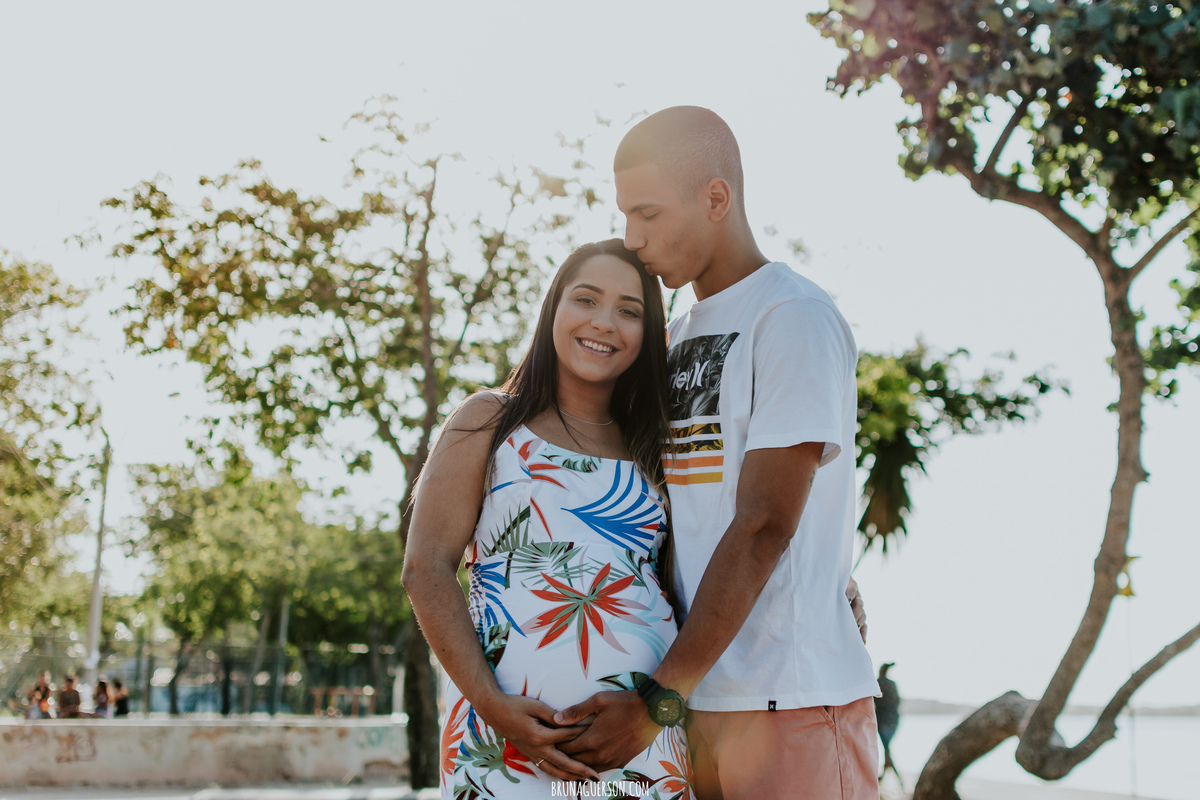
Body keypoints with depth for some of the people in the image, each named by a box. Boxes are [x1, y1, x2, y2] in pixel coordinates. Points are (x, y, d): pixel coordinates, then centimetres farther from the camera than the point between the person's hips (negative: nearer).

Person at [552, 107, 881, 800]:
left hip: (793, 697, -7)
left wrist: (657, 700, -17)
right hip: (699, 695, 7)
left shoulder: (797, 319, -7)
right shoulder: (677, 337, 18)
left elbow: (763, 529, -14)